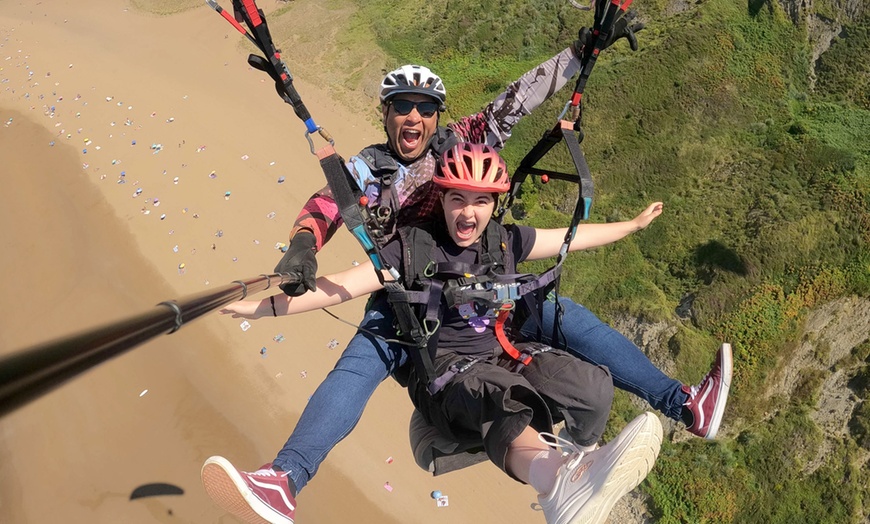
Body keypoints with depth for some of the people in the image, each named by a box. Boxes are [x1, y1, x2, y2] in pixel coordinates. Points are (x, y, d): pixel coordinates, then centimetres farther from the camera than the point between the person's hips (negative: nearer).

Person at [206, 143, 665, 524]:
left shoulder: (505, 241, 8)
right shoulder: (413, 246, -4)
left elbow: (572, 237, 19)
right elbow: (345, 285, -10)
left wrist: (633, 224, 27)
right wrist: (266, 306, -18)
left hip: (503, 354, 5)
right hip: (444, 370, -5)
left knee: (591, 385, -24)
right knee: (500, 398, -42)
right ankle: (561, 482, -70)